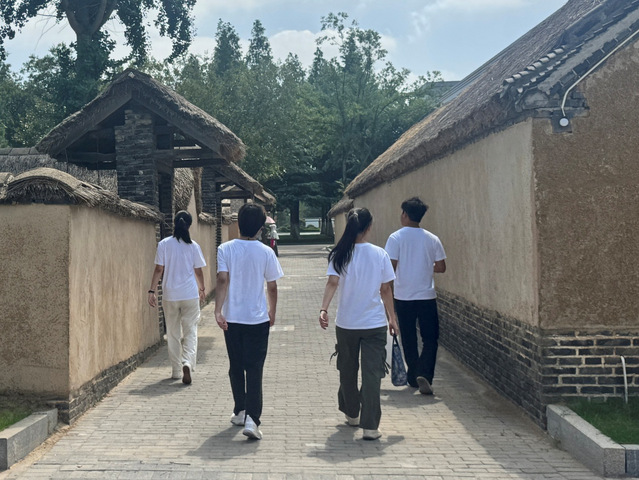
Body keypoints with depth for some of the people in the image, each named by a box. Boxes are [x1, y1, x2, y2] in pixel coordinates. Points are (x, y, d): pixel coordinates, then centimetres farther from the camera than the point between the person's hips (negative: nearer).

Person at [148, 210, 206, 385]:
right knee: (190, 332, 4)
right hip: (190, 295, -1)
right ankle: (187, 363, -19)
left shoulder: (164, 244, -3)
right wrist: (202, 289, 19)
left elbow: (159, 270, -5)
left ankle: (176, 370, 20)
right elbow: (198, 271, 3)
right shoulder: (193, 246, -3)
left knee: (173, 334, 13)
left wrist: (152, 290, 0)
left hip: (170, 295, 1)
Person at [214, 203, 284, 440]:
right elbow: (272, 287, 2)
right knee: (254, 370, -1)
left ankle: (240, 412, 29)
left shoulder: (225, 249, -4)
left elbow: (222, 280, -14)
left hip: (232, 318, 2)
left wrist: (218, 310, -18)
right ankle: (251, 419, -11)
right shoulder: (266, 252, -5)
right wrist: (272, 312, 16)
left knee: (236, 368, 16)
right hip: (257, 319, -1)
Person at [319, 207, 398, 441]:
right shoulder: (380, 254, -4)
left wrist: (323, 309, -22)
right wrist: (392, 318, 9)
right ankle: (370, 426, -5)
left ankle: (352, 414, 36)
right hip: (375, 324, -1)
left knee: (348, 370, 19)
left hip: (346, 323, 2)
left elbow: (332, 283, -16)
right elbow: (385, 290, 0)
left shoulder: (340, 255, -4)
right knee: (372, 374, -1)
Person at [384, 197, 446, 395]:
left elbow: (391, 266, -12)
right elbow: (441, 267, 3)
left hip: (403, 297, 0)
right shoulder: (432, 239, 0)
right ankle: (424, 374, -12)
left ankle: (413, 377, 21)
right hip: (427, 296, 1)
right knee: (430, 338, 6)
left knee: (408, 339, 13)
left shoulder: (396, 237, -8)